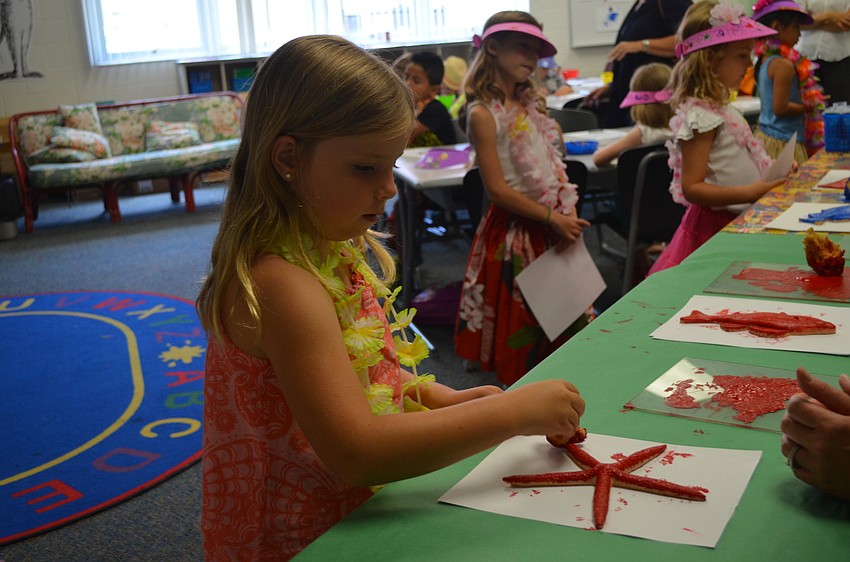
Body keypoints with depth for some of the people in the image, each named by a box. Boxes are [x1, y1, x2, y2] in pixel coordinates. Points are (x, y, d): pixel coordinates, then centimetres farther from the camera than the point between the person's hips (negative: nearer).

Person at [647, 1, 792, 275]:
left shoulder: (719, 109, 11)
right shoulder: (699, 116, -19)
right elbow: (691, 188, -24)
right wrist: (748, 193, -31)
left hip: (740, 221, 10)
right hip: (717, 226, -10)